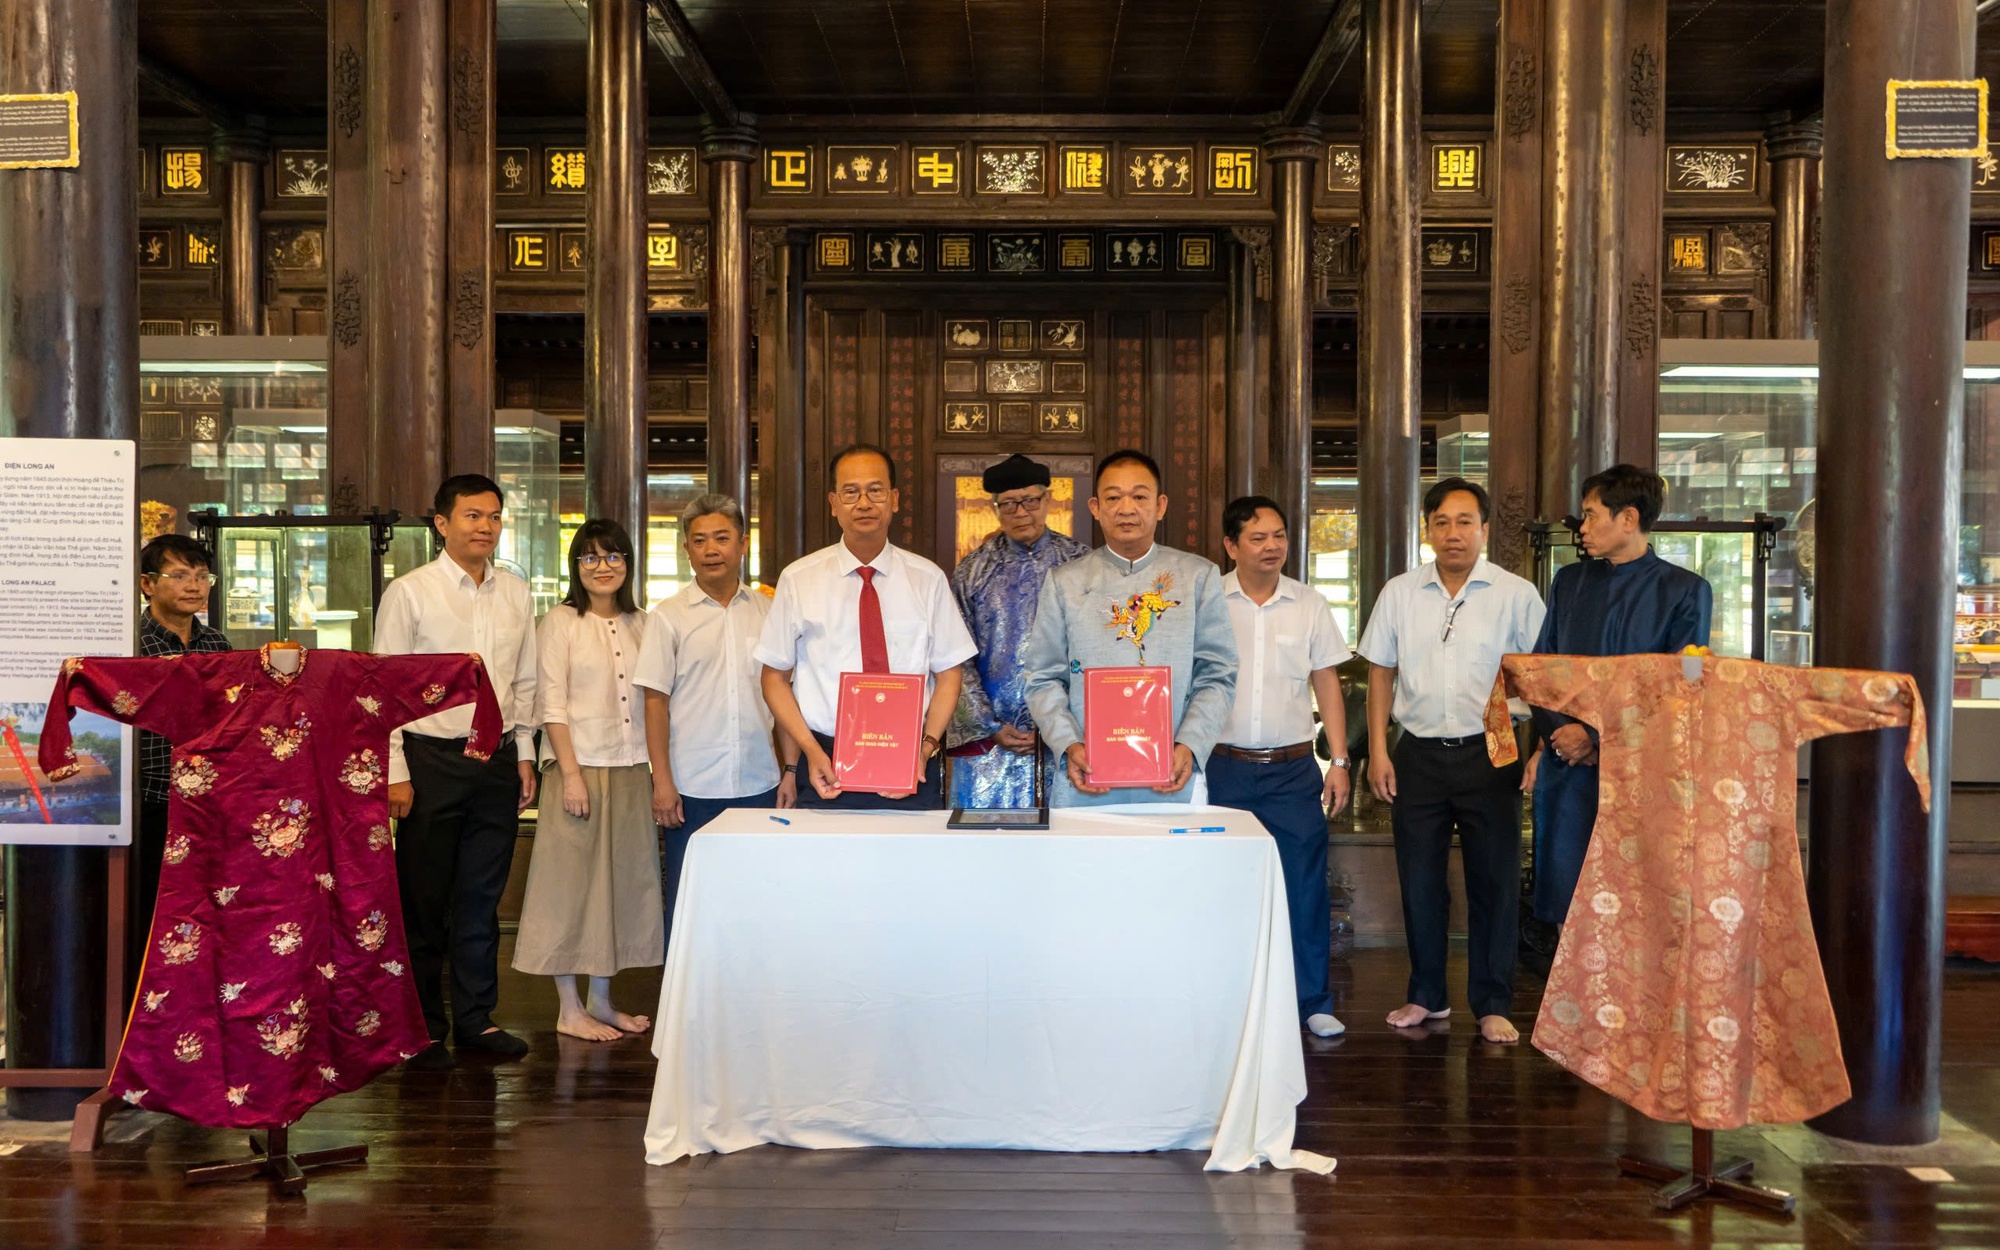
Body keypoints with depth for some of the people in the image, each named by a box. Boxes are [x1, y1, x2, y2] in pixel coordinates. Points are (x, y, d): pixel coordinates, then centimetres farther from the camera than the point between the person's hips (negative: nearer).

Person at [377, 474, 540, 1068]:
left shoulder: (515, 594, 10)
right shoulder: (409, 593, -4)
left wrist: (524, 755, 11)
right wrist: (395, 773, -10)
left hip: (497, 759, 4)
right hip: (432, 758, -4)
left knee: (482, 899, 10)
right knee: (423, 901, 4)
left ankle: (477, 1019, 21)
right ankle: (422, 1029, 15)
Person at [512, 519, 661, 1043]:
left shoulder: (639, 624, 11)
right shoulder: (561, 622, -3)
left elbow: (652, 700, 12)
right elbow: (551, 705, -8)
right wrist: (571, 774, -15)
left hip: (630, 770, 6)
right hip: (580, 767, -5)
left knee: (620, 881, 10)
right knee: (571, 882, 0)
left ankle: (601, 1000, 21)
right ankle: (569, 1009, 9)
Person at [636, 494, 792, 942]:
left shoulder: (768, 612, 8)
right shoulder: (669, 616, 2)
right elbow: (656, 701, 0)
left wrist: (790, 770, 5)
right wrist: (662, 781, -6)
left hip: (760, 785, 2)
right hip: (692, 788, -2)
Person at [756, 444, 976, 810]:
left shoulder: (928, 579, 6)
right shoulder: (798, 580, 3)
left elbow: (948, 673, 6)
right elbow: (775, 677, 5)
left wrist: (926, 747, -9)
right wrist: (811, 750, -8)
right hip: (827, 770, 0)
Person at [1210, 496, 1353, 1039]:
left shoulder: (1309, 604, 5)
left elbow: (1327, 683, 9)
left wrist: (1339, 761, 3)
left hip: (1293, 769, 1)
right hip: (1225, 767, 0)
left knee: (1305, 887, 1)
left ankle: (1314, 1002, 14)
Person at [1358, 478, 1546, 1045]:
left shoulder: (1516, 595, -3)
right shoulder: (1399, 593, 5)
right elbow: (1381, 673, 9)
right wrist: (1377, 752, 4)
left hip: (1488, 755, -2)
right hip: (1418, 755, 3)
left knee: (1494, 881, 3)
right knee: (1419, 881, 9)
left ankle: (1493, 1004, 15)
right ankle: (1426, 995, 24)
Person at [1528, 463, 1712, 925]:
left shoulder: (1685, 591, 0)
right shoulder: (1568, 582, 14)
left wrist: (1594, 735, -9)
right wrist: (1557, 737, -4)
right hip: (1566, 768, 4)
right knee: (1567, 904, 3)